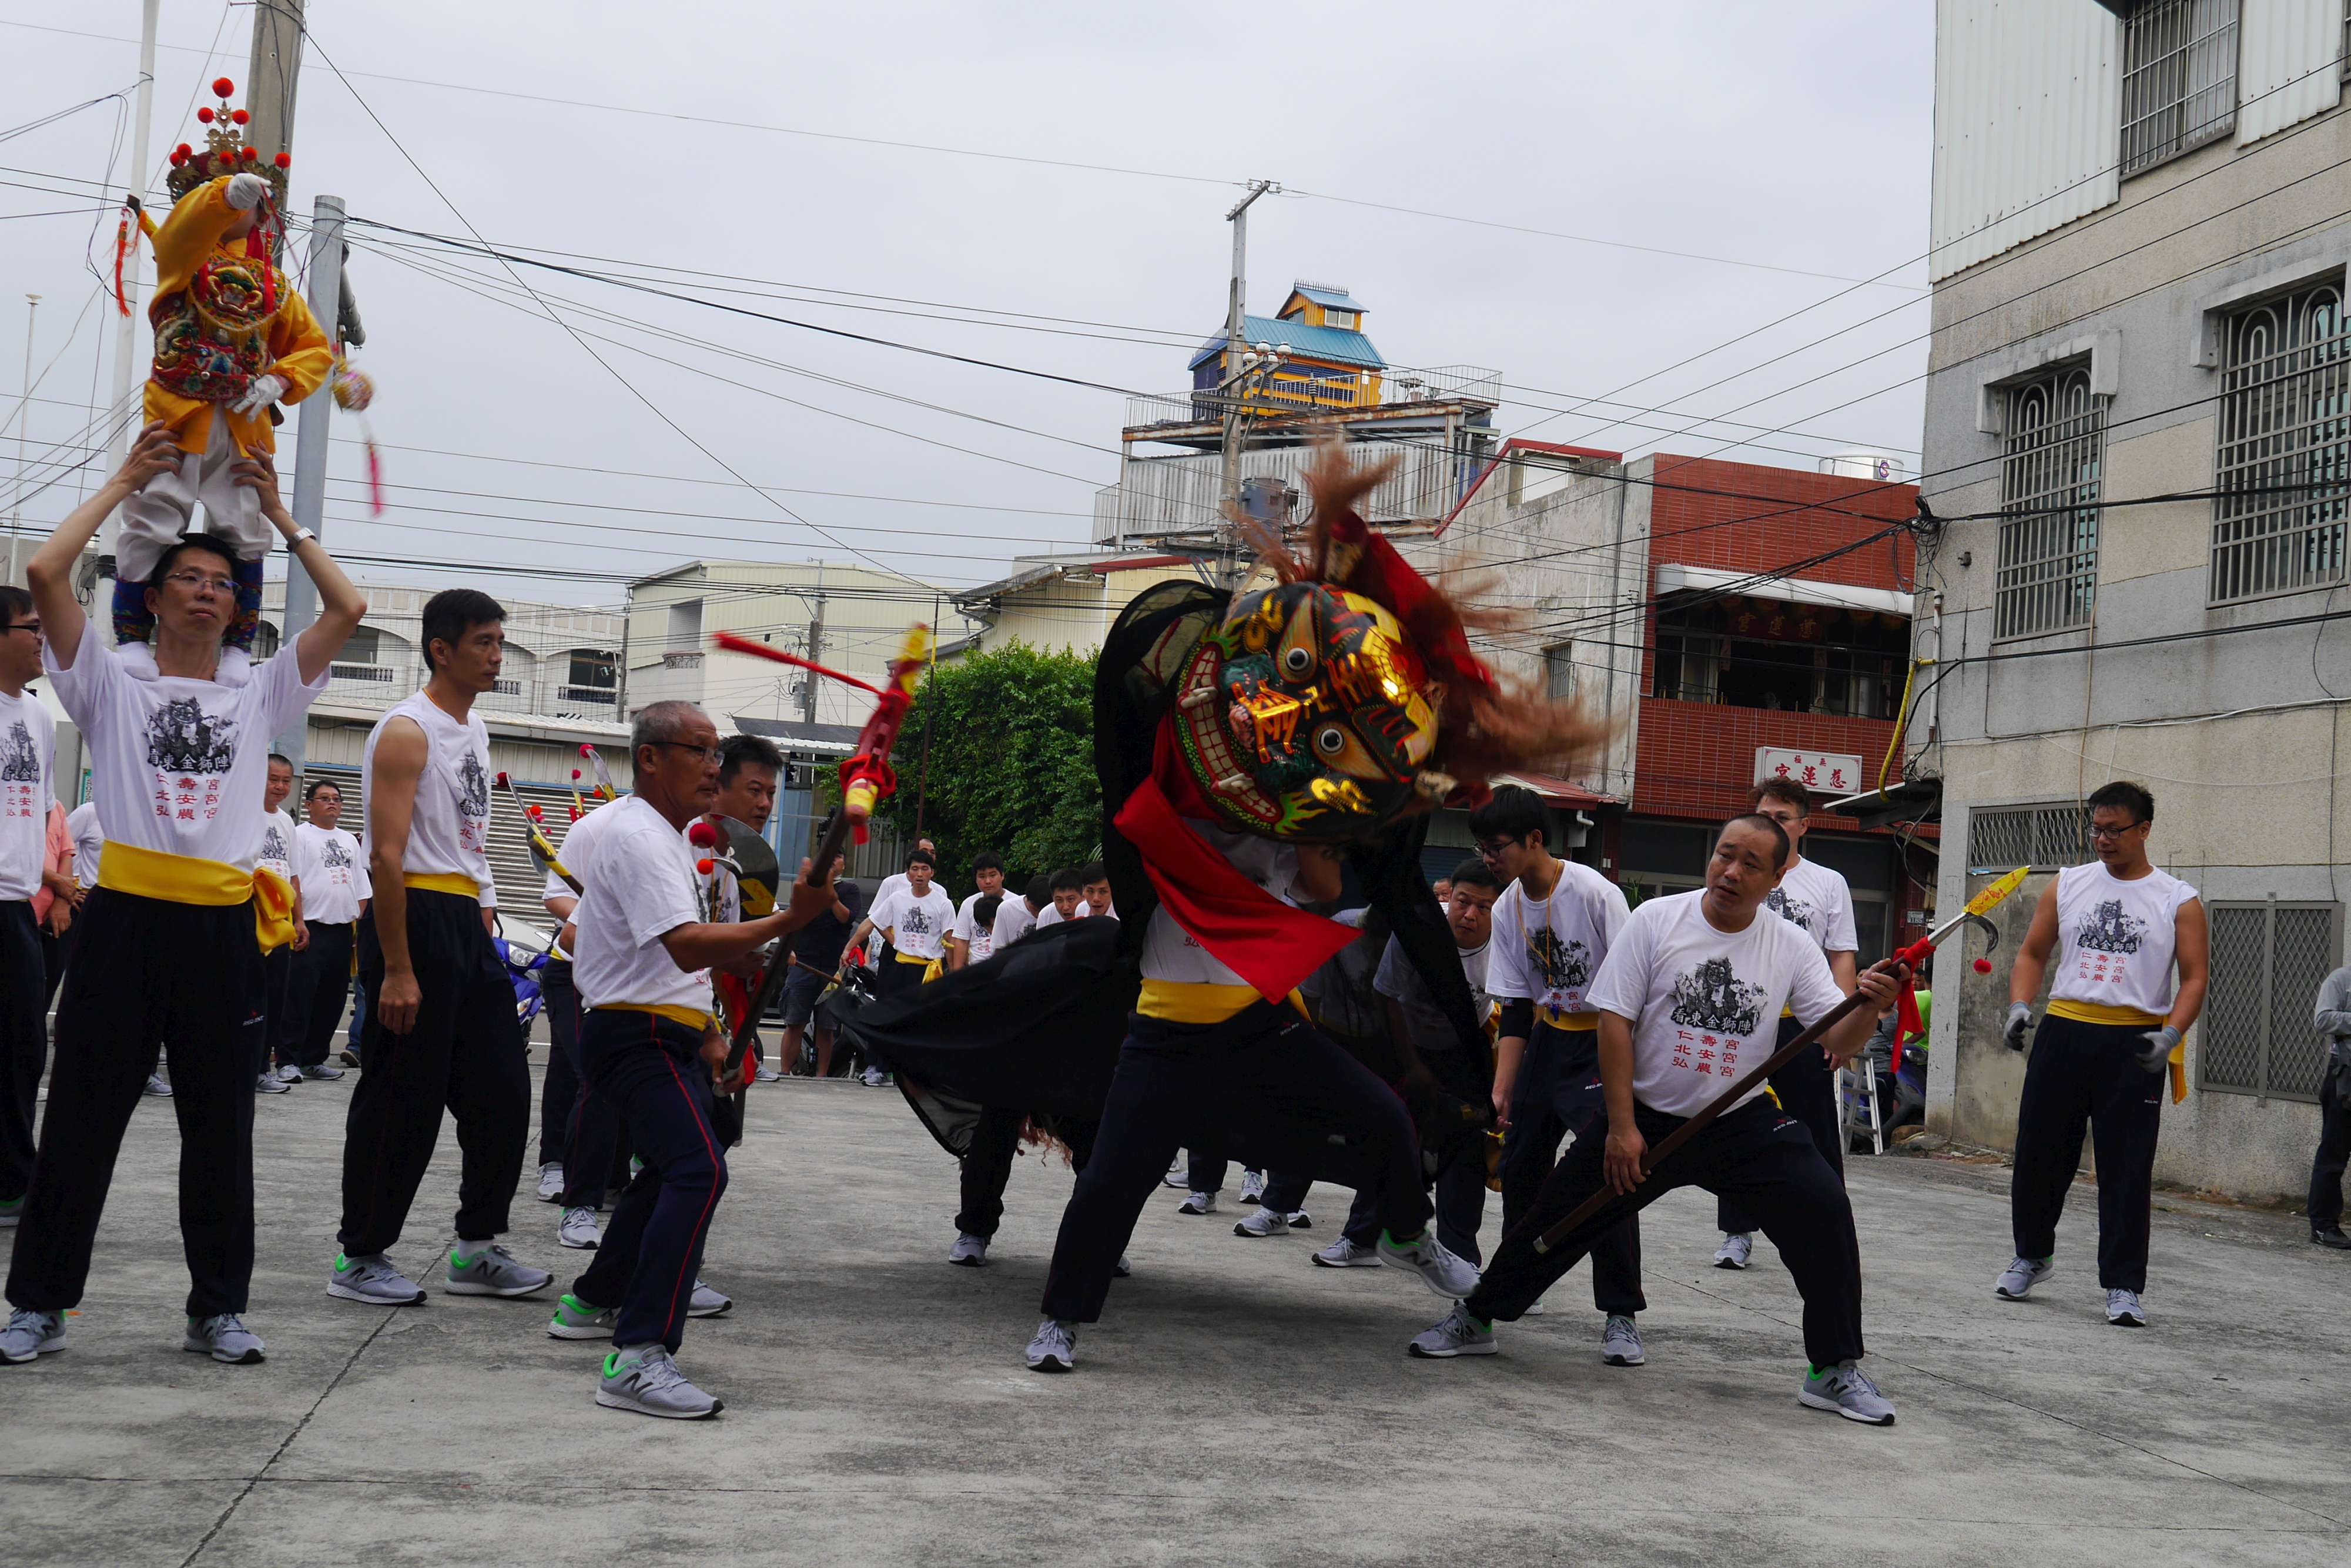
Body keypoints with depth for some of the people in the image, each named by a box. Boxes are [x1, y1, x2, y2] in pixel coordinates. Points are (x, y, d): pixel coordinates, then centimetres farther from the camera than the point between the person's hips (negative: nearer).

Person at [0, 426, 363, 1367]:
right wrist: (125, 481, 3)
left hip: (223, 927, 2)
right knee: (81, 1121, 4)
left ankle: (218, 1308, 16)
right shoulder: (111, 684, 8)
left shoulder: (260, 697, 14)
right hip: (125, 919, -2)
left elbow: (347, 608, 8)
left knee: (220, 1131, 7)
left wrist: (277, 514, 11)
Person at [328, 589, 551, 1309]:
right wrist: (396, 971, -22)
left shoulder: (475, 728, 16)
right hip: (414, 918, -9)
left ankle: (476, 1250, 18)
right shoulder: (407, 731, -12)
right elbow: (387, 856, -19)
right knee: (403, 1099, -2)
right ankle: (360, 1257, 10)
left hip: (466, 922, 9)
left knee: (502, 1087, 9)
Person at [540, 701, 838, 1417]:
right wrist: (787, 921, -38)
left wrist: (706, 1031, 20)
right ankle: (638, 1358, -33)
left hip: (666, 1036, 11)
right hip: (634, 1034, -11)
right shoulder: (639, 836, -18)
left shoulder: (666, 835, 17)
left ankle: (592, 1303, 41)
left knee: (670, 1169, 27)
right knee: (699, 1170, -27)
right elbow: (688, 948, -31)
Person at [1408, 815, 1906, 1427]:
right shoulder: (1655, 919, -8)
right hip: (1645, 1116, 0)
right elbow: (1614, 1020, -8)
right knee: (1558, 1213, 2)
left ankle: (1836, 1372, 0)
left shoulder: (1791, 947, -5)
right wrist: (1622, 1126, -12)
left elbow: (1838, 1043, -8)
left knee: (1824, 1210, -16)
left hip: (1744, 1121, 1)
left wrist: (1869, 1009, -31)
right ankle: (1474, 1320, 26)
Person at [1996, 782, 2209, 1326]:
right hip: (2063, 1032, 3)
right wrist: (2020, 1005, -4)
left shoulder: (2179, 901, 2)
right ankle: (2032, 1256, 29)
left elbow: (2195, 976, -1)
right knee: (2039, 1154, 8)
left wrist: (2170, 1035, -16)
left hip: (2134, 1045, -3)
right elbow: (2033, 953, 13)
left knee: (2127, 1169, -2)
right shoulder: (2067, 885, 9)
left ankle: (2123, 1286, 7)